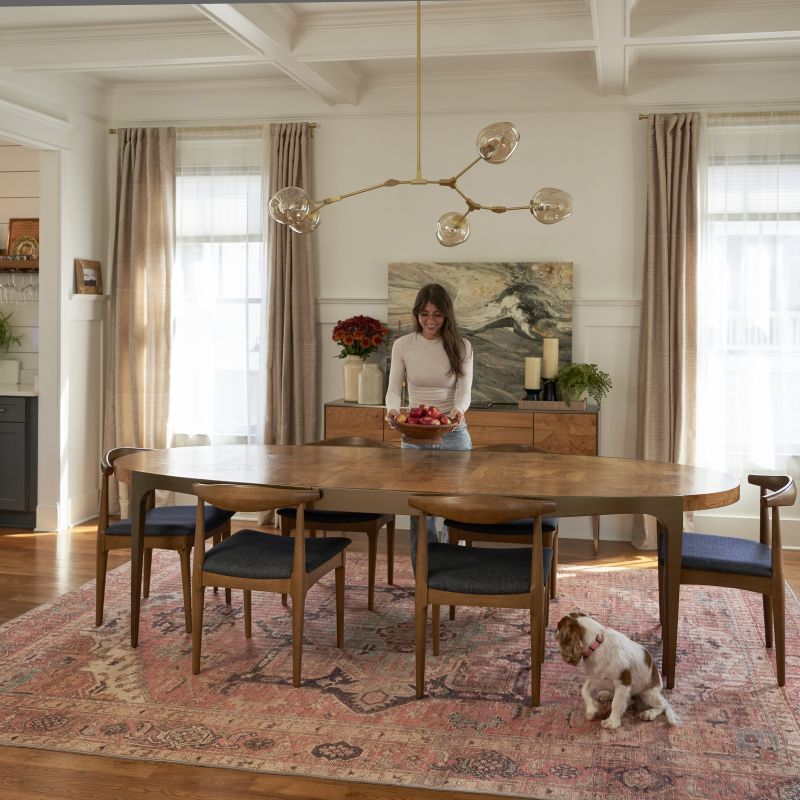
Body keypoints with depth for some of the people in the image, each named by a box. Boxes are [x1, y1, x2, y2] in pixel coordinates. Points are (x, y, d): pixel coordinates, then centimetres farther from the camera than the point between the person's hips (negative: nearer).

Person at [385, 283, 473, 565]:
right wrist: (392, 408, -26)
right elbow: (394, 388, -3)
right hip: (413, 436, 0)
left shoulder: (461, 347, -2)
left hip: (453, 434, 0)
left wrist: (459, 409, -31)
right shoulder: (403, 345, 0)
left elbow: (464, 391, -8)